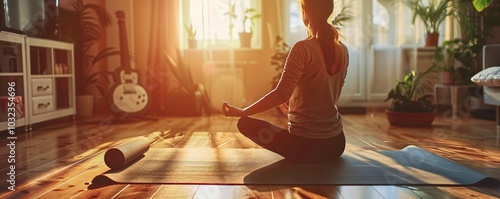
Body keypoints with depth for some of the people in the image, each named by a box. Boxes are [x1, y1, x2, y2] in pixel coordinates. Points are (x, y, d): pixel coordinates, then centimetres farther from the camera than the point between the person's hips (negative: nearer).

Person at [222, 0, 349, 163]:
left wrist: (241, 112, -14)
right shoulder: (342, 51, 2)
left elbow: (281, 94, -23)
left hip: (305, 145, -9)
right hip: (337, 143, 9)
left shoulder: (303, 48, -19)